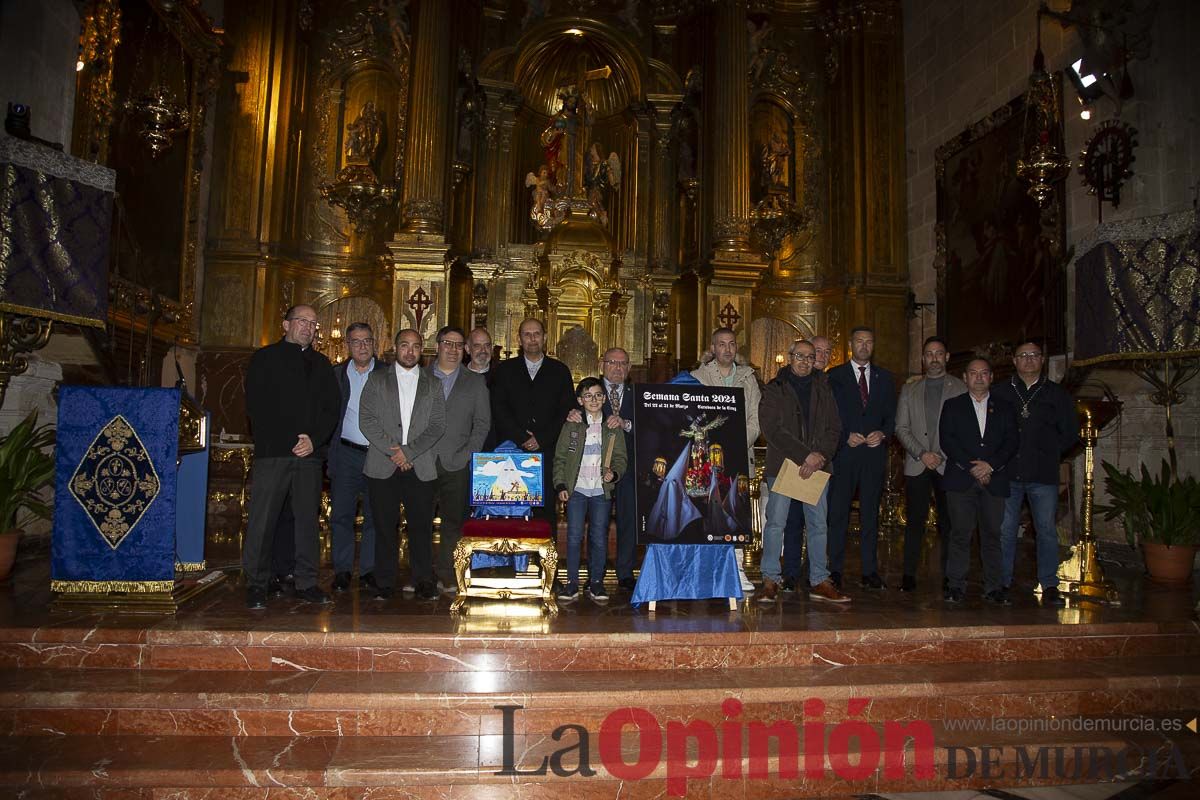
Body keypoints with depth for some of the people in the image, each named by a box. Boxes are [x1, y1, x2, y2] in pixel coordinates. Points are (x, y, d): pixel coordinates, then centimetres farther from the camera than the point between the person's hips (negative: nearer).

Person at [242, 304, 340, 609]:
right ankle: (256, 584, 7)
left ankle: (306, 583, 13)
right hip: (272, 453, -3)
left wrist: (314, 439, -6)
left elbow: (331, 409, 11)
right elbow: (255, 405, -2)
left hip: (310, 452, 4)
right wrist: (289, 442, -10)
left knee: (308, 518, 5)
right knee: (262, 519, -3)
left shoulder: (321, 364, 18)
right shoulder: (265, 358, 7)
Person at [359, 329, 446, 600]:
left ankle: (424, 581, 11)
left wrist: (409, 451, -8)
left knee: (421, 526, 0)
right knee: (384, 526, 3)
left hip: (420, 466, 1)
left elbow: (437, 425, 3)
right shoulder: (377, 380, 10)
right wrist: (392, 450, -10)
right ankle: (385, 583, 13)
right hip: (382, 466, 0)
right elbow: (367, 420, 1)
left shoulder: (433, 385, 12)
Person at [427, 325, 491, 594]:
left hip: (457, 464, 0)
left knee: (453, 521, 2)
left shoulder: (475, 381, 11)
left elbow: (482, 423, 7)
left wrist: (467, 454, -4)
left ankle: (446, 575, 12)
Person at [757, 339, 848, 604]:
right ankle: (770, 581, 5)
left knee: (818, 525, 7)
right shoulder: (774, 389, 2)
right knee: (775, 523, -3)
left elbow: (834, 428, 7)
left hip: (817, 467, 4)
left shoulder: (823, 389, 13)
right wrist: (805, 455, -16)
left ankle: (819, 582, 15)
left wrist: (820, 456, -11)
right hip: (782, 466, -3)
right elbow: (772, 429, -9)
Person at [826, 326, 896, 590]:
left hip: (874, 452, 3)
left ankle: (870, 571, 12)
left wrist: (883, 433, -8)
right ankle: (835, 571, 4)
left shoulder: (884, 377, 15)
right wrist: (846, 436, -12)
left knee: (871, 513, 6)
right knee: (838, 512, -2)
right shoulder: (834, 375, 6)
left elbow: (891, 415, 12)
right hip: (844, 452, -2)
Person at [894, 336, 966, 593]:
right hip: (916, 465, 1)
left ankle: (949, 576, 9)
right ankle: (909, 575, 4)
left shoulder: (960, 388, 7)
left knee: (948, 523, 1)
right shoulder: (909, 389, 13)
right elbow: (901, 428, 8)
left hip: (948, 465, -1)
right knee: (915, 521, 0)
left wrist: (942, 455, -9)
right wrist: (921, 454, -6)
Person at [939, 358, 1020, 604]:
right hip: (961, 480, -1)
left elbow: (1012, 441, 5)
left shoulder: (1005, 408, 16)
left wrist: (991, 464, -11)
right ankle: (956, 586, 3)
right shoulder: (952, 406, 11)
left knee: (992, 534, 1)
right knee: (960, 533, -3)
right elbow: (947, 440, 0)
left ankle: (993, 588, 8)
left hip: (994, 480, 1)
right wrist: (971, 466, -10)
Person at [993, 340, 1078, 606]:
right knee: (1005, 531, 3)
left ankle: (1049, 586, 8)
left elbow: (1071, 433, 12)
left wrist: (1048, 452, 4)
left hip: (1044, 476, 0)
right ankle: (1003, 583, 12)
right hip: (1008, 474, 0)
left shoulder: (1057, 394, 9)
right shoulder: (1001, 392, 8)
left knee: (1047, 531, 0)